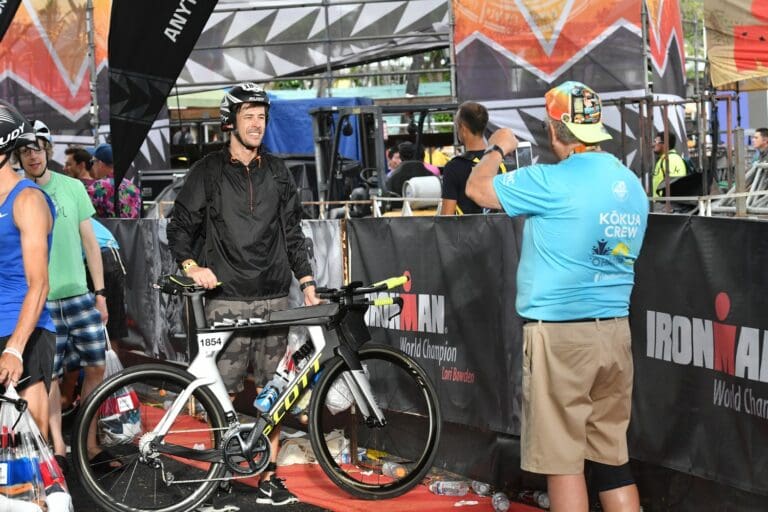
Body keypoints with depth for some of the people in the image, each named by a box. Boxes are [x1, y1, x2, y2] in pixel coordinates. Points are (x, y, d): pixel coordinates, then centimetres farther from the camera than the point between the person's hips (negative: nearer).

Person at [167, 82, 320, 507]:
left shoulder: (276, 171, 12)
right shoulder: (209, 171, 3)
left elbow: (292, 232, 16)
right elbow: (181, 227, 6)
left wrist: (306, 282, 9)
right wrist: (191, 265, -11)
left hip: (273, 297, 3)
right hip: (227, 298, -3)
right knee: (224, 389, -5)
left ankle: (268, 477, 8)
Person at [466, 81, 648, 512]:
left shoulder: (553, 181, -15)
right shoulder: (633, 185, 9)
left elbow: (477, 188, -4)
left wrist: (498, 149, 14)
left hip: (560, 332, -7)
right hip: (616, 330, 7)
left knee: (562, 457, 0)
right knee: (613, 455, 12)